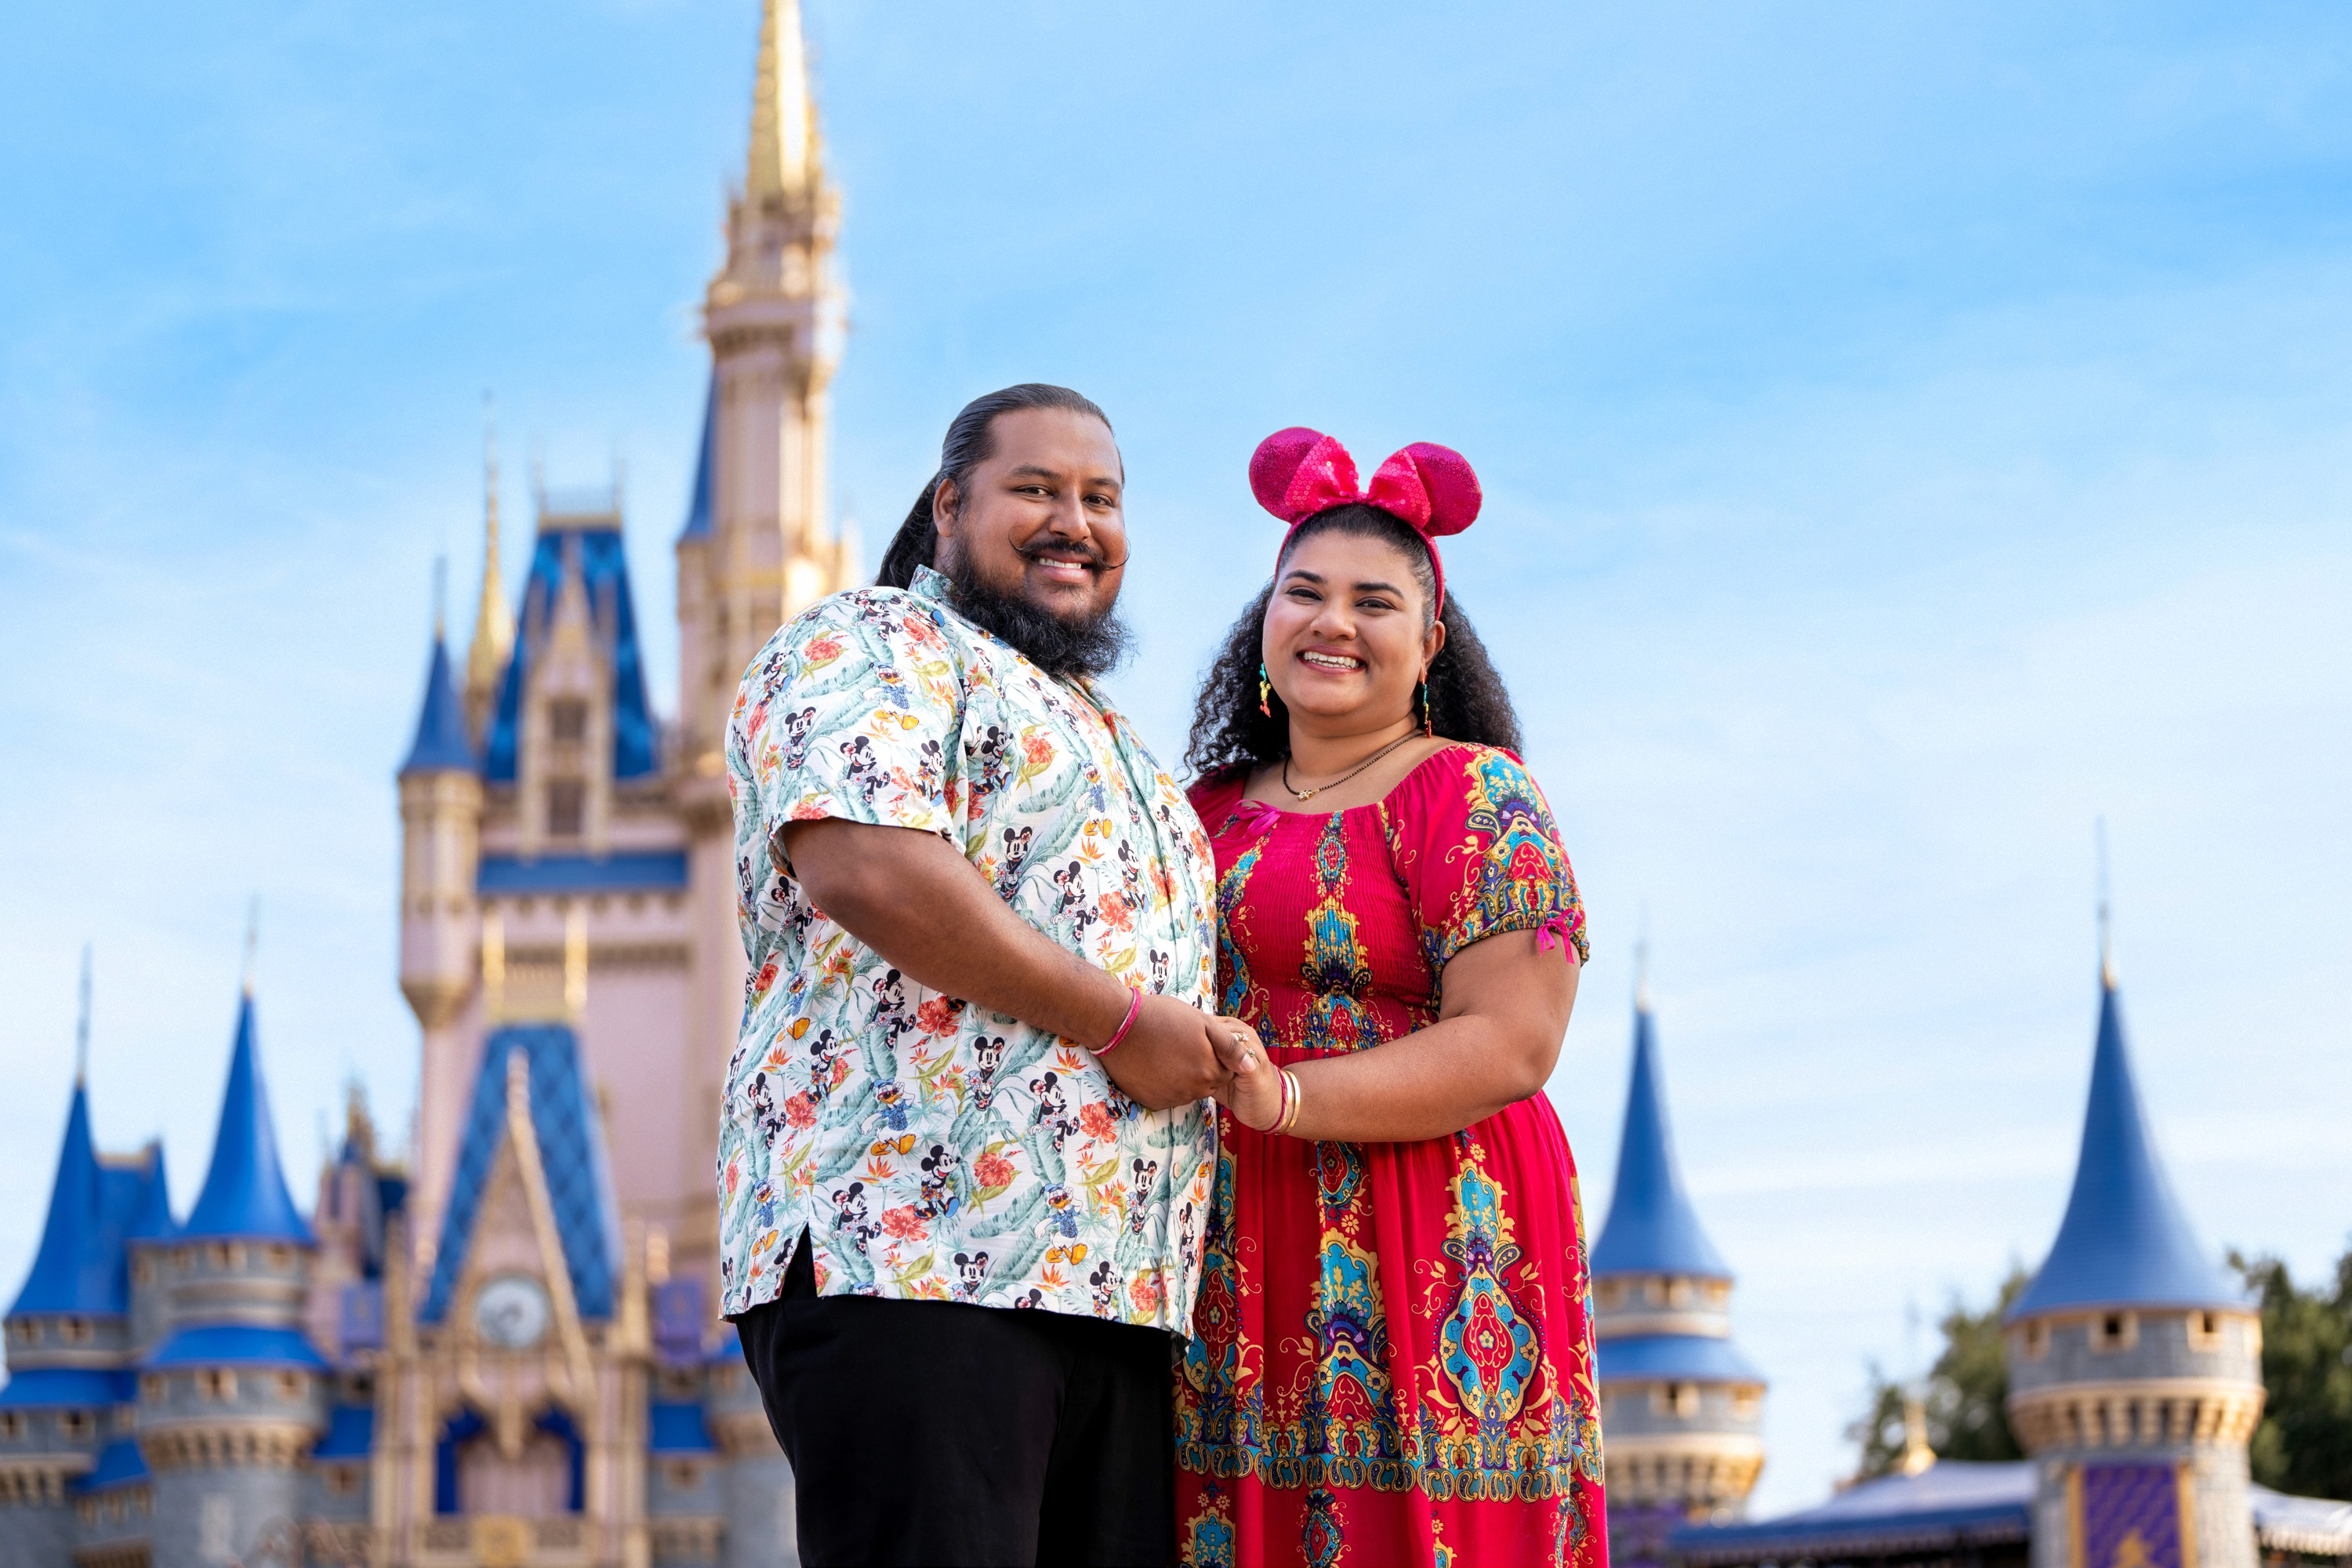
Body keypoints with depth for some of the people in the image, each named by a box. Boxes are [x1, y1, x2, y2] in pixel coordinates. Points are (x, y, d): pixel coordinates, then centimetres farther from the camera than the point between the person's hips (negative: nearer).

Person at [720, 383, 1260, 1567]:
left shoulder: (1102, 737, 31)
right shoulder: (873, 647, 2)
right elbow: (865, 862, -17)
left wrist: (1213, 1051, 15)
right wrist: (1124, 1022, -13)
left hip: (1115, 1288, 9)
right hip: (910, 1254, -9)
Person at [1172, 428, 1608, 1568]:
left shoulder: (1472, 798, -1)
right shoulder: (1210, 813, 16)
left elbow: (1511, 1045, -11)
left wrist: (1281, 1099, -19)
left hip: (1421, 1259, -5)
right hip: (1229, 1260, 5)